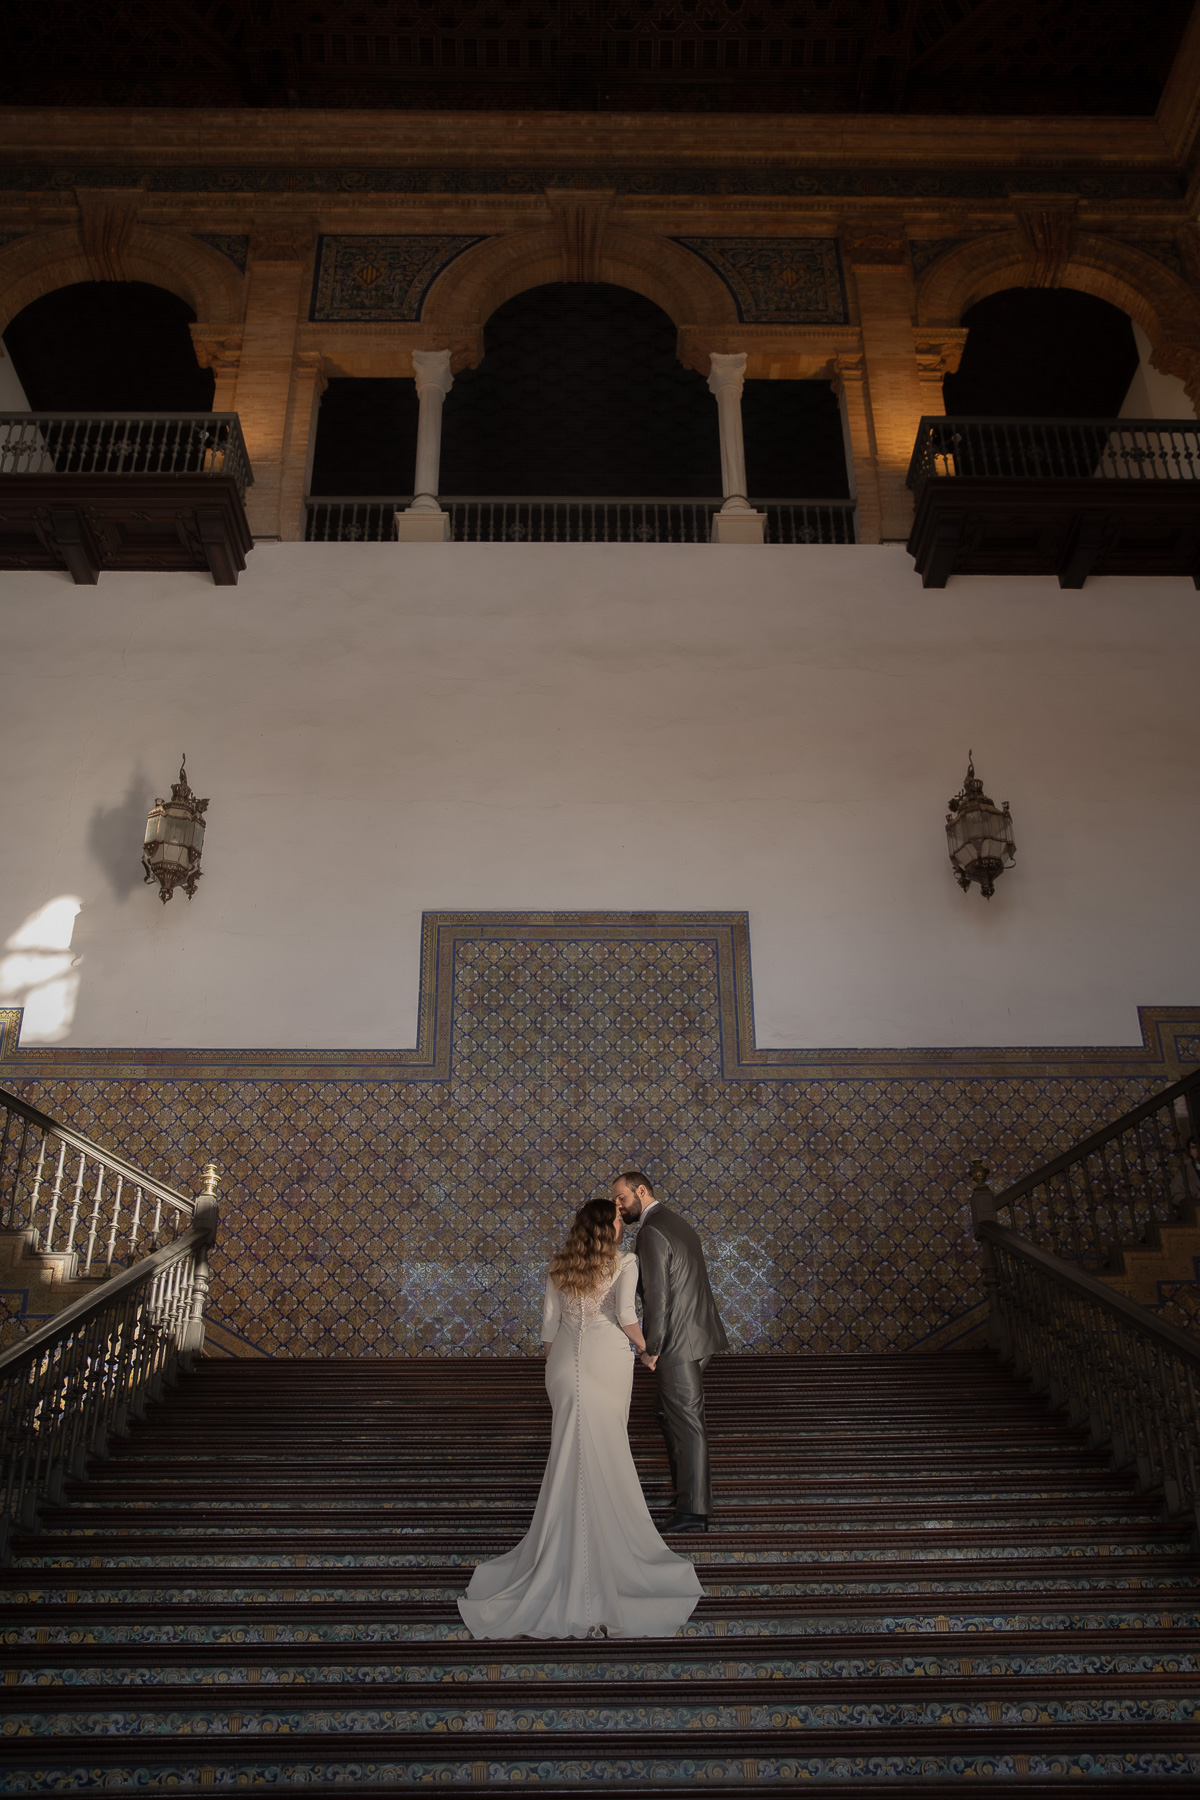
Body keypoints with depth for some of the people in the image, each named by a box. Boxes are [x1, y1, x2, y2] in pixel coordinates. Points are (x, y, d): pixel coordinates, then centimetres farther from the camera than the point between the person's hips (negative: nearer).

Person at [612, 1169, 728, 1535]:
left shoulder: (651, 1232, -17)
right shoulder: (675, 1222, 13)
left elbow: (657, 1295, -21)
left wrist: (651, 1349, -12)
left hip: (679, 1341, -10)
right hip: (698, 1334, 10)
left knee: (686, 1421, -1)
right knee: (666, 1408, 21)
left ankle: (693, 1511, 9)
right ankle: (686, 1486, 31)